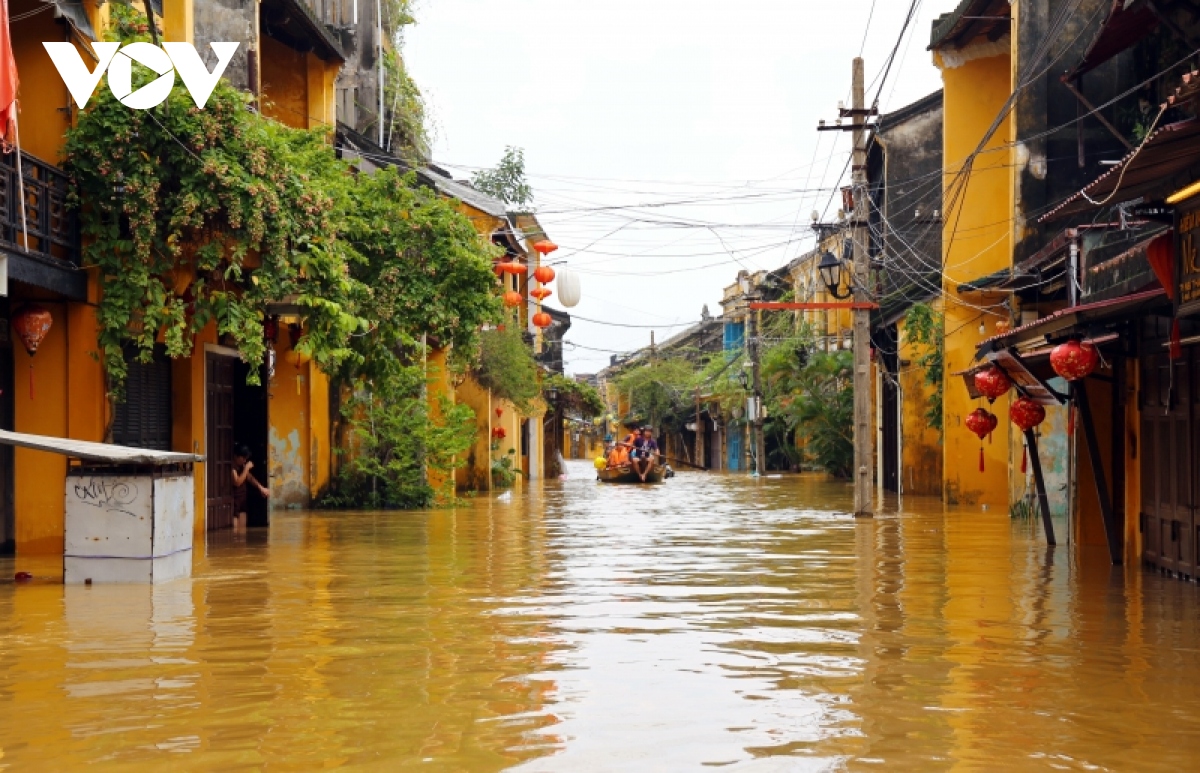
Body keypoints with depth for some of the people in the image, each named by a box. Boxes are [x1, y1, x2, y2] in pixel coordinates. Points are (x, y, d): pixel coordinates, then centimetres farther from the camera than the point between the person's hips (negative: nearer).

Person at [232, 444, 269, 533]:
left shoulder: (242, 465, 8)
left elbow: (249, 477, 17)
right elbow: (237, 482, -26)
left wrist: (261, 487, 8)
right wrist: (246, 468, -21)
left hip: (242, 498, 9)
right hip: (234, 500, -9)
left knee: (243, 528, 10)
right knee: (234, 530, -12)